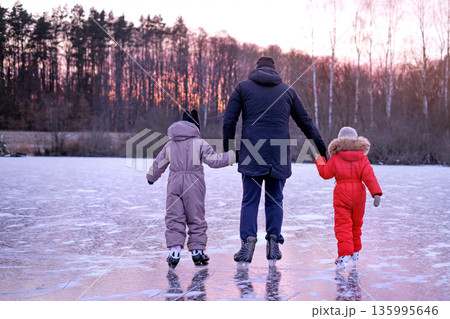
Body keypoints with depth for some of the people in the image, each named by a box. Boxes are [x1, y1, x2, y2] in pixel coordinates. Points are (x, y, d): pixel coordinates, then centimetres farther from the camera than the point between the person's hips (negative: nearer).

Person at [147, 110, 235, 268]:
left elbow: (158, 164, 22)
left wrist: (151, 177, 39)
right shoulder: (199, 143, -1)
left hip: (174, 183, 2)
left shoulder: (170, 145, 12)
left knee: (174, 218, 3)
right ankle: (197, 251, 9)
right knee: (196, 218, 7)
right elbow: (214, 160, -9)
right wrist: (232, 156, 1)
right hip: (194, 184, -2)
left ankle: (174, 250, -9)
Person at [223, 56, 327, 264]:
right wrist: (322, 149, 22)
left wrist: (227, 150, 8)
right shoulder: (287, 90, 14)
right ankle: (273, 242, 3)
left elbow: (228, 121, 3)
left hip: (251, 154, -1)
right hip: (279, 155, 1)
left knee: (250, 200, 3)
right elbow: (305, 122, 17)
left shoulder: (243, 87, 9)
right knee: (275, 200, 11)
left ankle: (248, 242, -10)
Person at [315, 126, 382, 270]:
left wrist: (320, 160, 20)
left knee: (343, 225, -7)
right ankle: (355, 252, 31)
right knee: (356, 224, 19)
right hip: (358, 194, 3)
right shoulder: (362, 158, 2)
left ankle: (345, 254, -24)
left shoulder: (335, 158, -3)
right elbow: (369, 177, -8)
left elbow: (325, 173, 4)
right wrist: (376, 193, -15)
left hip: (342, 195, -3)